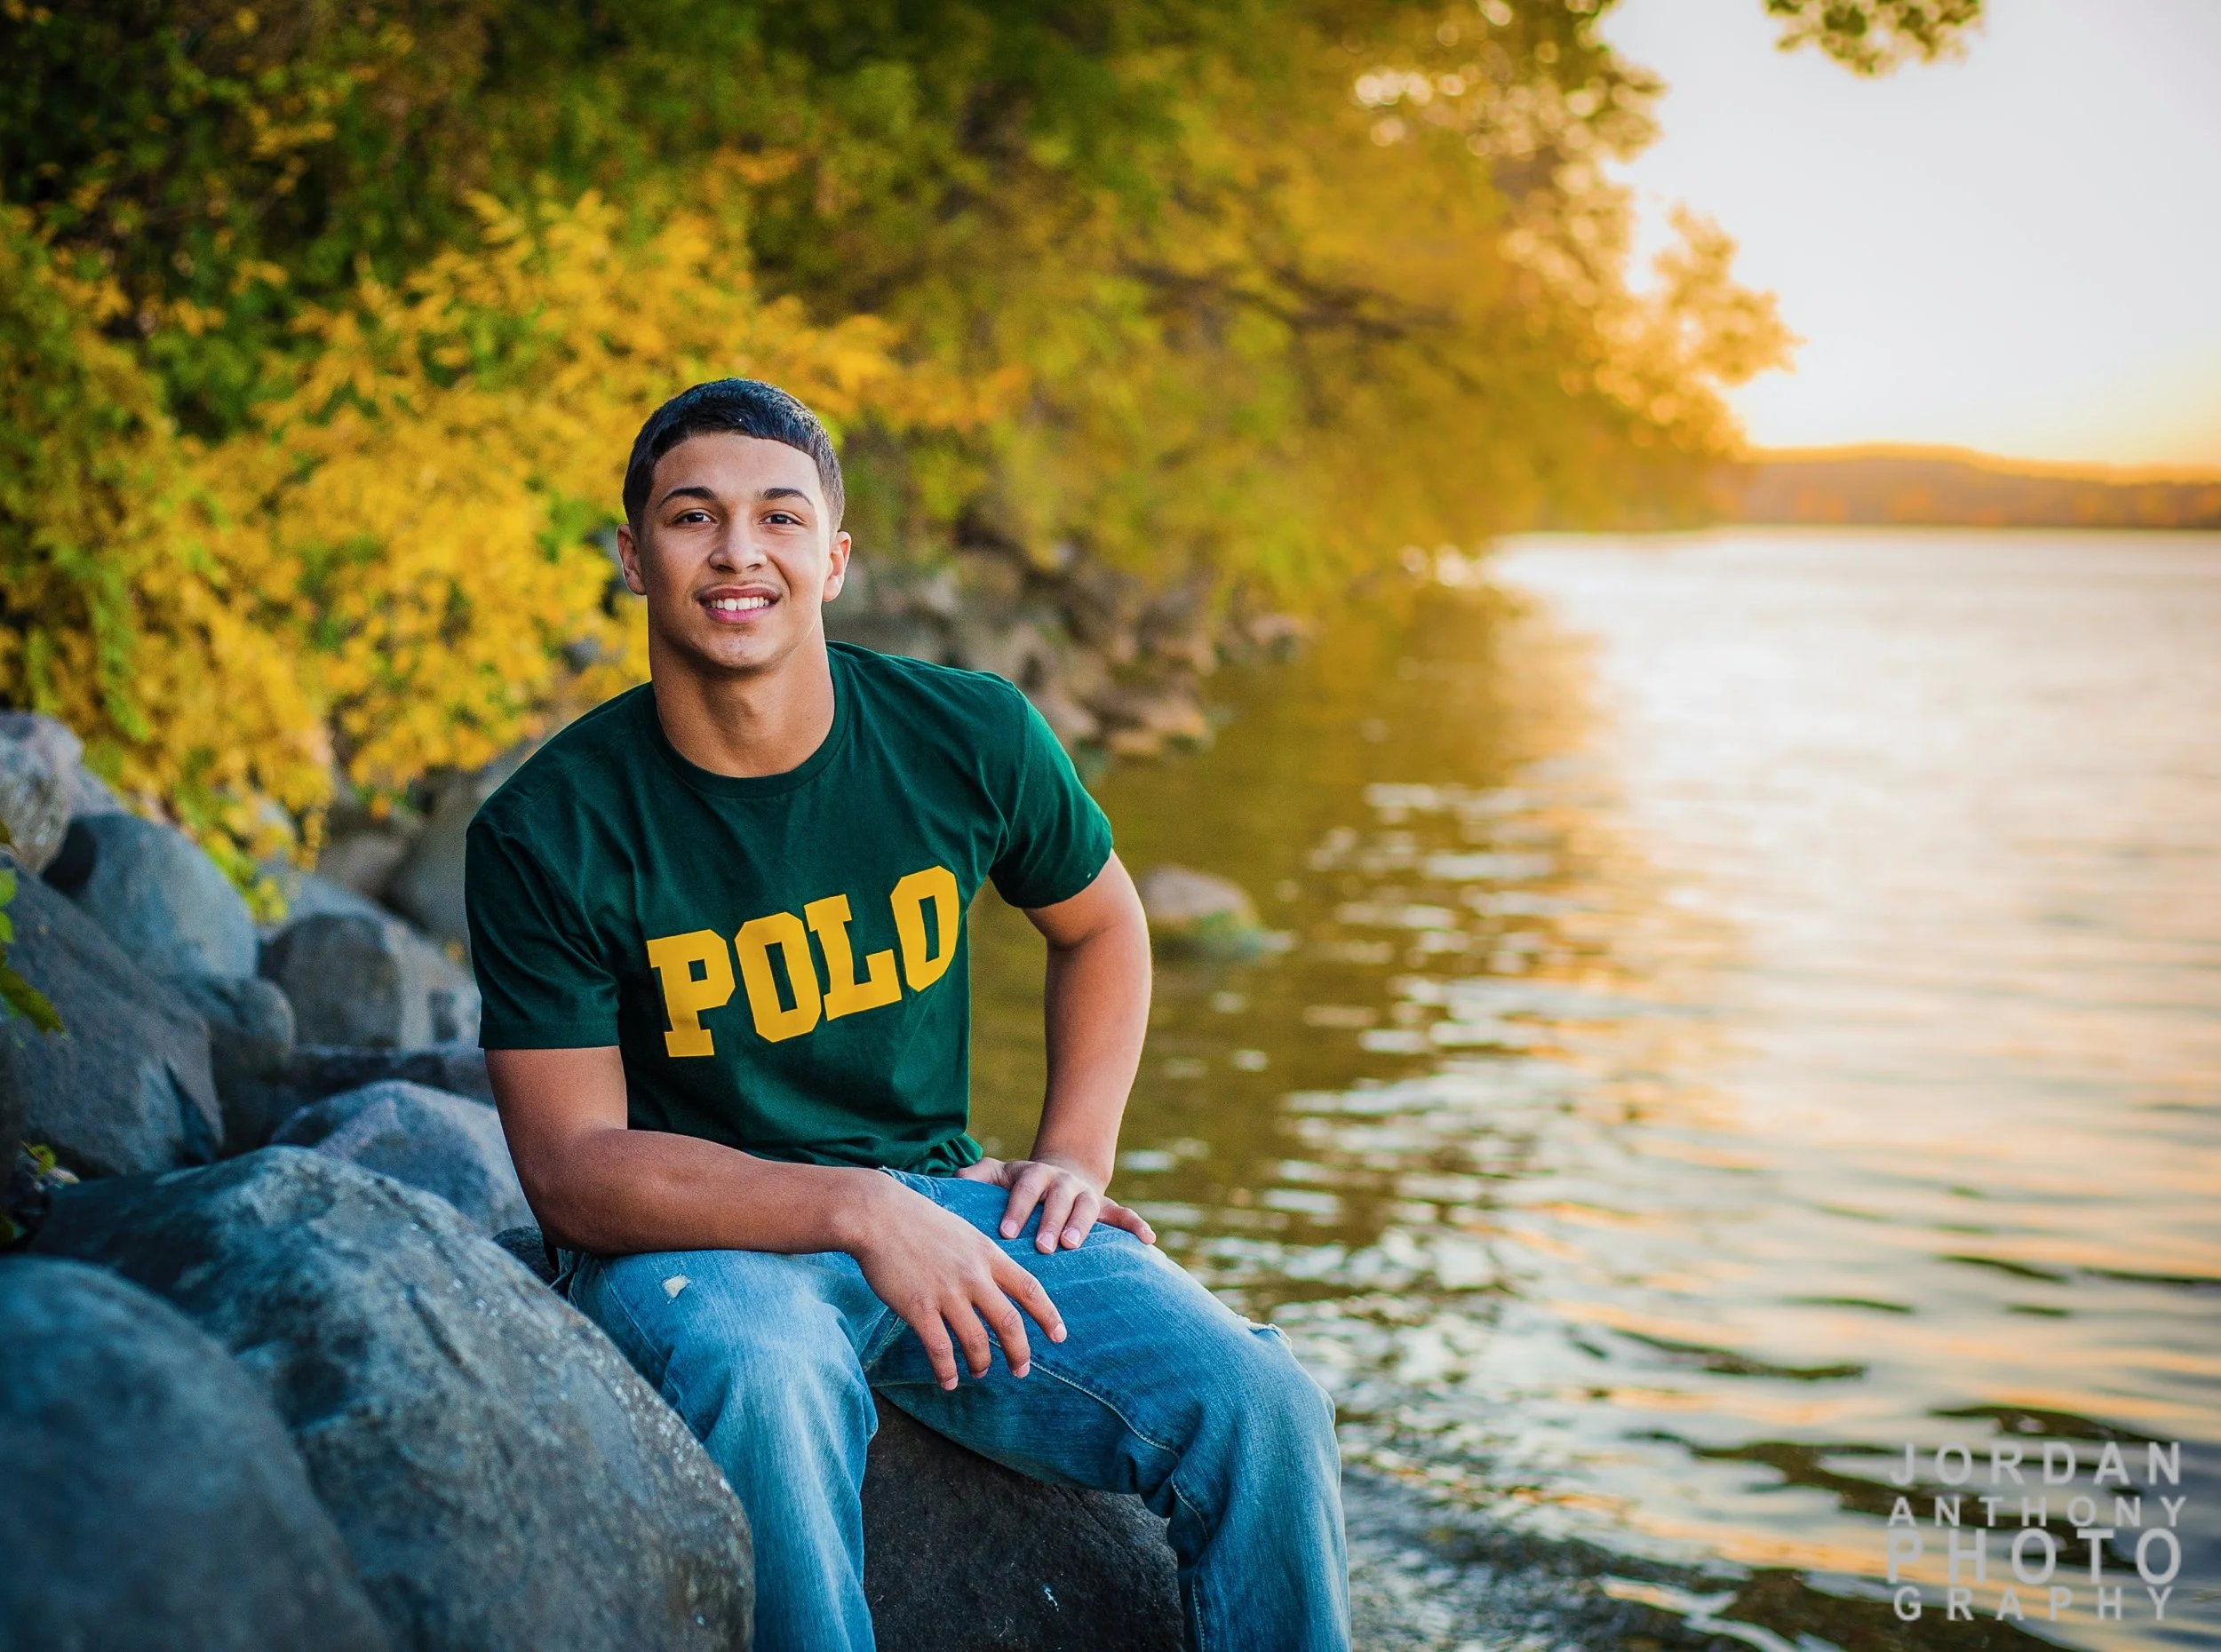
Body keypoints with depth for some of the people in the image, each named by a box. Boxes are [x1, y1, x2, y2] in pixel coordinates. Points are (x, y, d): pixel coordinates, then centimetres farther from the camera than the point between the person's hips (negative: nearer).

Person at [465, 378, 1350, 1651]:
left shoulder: (969, 737, -4)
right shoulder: (546, 830, -12)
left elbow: (1100, 925, 17)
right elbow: (573, 1171, -14)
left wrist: (1077, 1156, 4)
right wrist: (858, 1211, -24)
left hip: (943, 1204, 3)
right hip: (693, 1237, -3)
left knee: (1261, 1409, -18)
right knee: (769, 1383, -39)